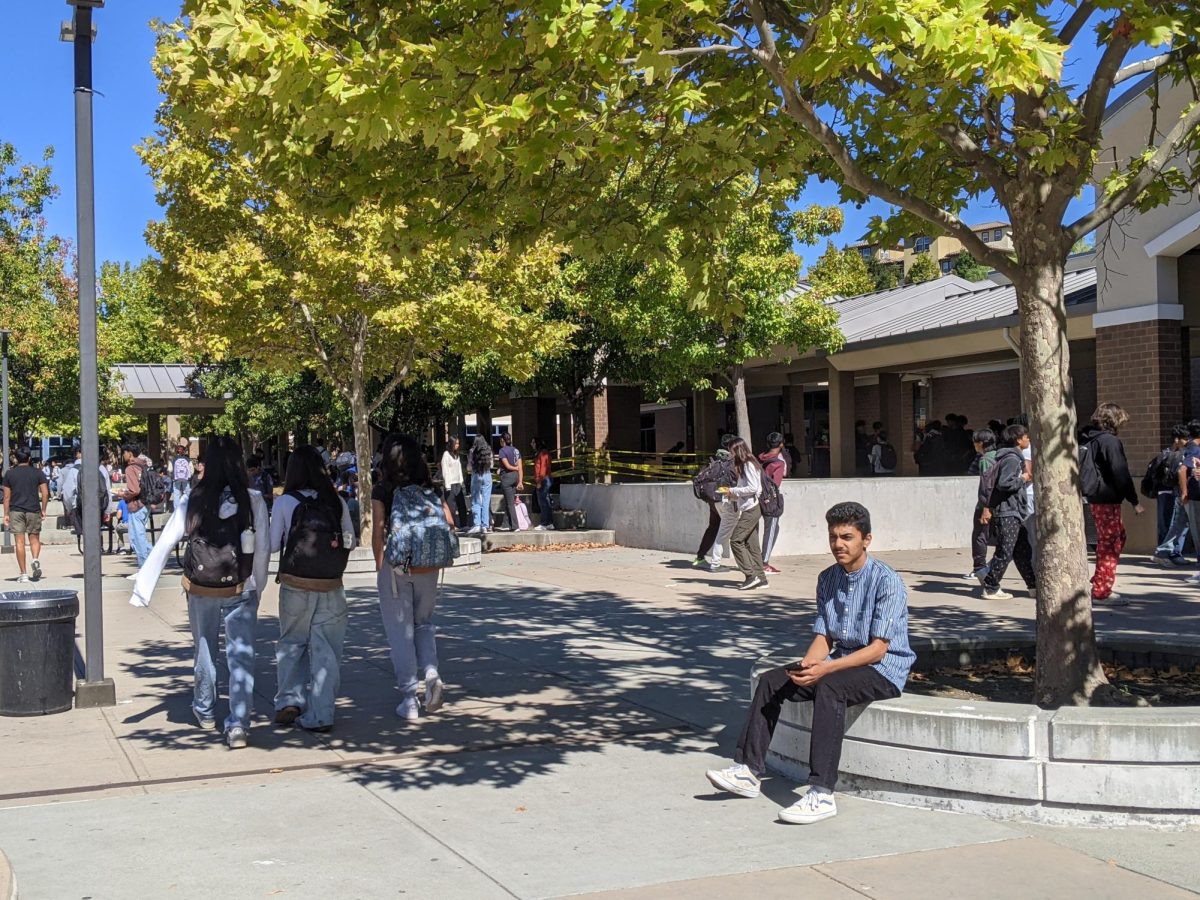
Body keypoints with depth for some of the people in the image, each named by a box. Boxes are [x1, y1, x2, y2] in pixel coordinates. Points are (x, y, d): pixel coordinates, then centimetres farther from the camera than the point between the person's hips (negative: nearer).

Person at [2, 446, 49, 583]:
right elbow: (45, 493, -3)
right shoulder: (38, 472, 3)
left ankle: (23, 574, 0)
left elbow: (7, 496, 3)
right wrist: (43, 510, 7)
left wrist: (6, 514, 7)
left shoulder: (9, 473, 4)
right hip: (33, 510, 0)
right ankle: (35, 559, -17)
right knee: (34, 538, 12)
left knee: (20, 541, 1)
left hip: (16, 510, 0)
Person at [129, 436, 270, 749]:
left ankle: (205, 712, 40)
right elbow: (263, 549, -9)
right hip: (241, 591, -2)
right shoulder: (254, 501, -11)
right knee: (241, 656, 2)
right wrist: (257, 588, 3)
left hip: (201, 590, 2)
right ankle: (238, 725, -7)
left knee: (205, 651, 21)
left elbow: (164, 545, -9)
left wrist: (142, 588, -7)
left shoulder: (192, 501, -9)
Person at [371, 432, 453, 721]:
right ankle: (431, 673, -4)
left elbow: (378, 531, -9)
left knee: (400, 631, 5)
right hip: (427, 567, 3)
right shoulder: (430, 489, 4)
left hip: (395, 565, -3)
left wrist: (379, 566, -1)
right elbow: (449, 523, -2)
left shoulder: (382, 491, -5)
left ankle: (410, 700, 6)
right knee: (424, 623, 20)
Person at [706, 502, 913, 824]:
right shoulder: (827, 579, 8)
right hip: (841, 662, 8)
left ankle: (822, 794, -39)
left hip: (884, 669, -8)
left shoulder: (887, 582, -15)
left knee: (828, 687, -36)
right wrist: (806, 665, -14)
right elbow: (823, 636, 8)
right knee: (771, 681, -5)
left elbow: (878, 649, -19)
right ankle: (749, 770, -4)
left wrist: (825, 668, -28)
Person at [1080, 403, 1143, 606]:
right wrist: (1134, 501, -12)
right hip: (1108, 499, -9)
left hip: (1095, 498, 9)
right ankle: (1101, 593, 0)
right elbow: (1120, 474, -18)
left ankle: (1100, 583, 22)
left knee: (1118, 536, 21)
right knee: (1109, 543, -3)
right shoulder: (1110, 442, -15)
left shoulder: (1089, 440, 13)